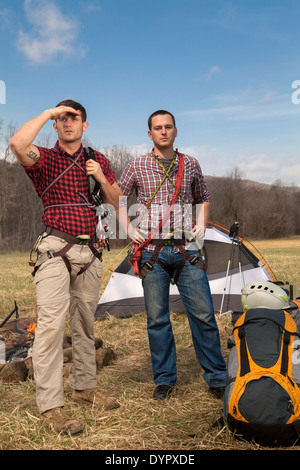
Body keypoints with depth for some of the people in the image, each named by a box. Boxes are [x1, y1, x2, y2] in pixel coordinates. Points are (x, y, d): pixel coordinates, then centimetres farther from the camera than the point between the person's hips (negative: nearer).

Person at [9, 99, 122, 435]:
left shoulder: (98, 160, 13)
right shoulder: (45, 159, -1)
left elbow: (116, 202, 13)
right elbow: (17, 144, -24)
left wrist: (101, 178, -5)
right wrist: (48, 112, -13)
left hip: (89, 250, 5)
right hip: (56, 250, -5)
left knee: (85, 323, 13)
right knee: (51, 323, -12)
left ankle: (85, 387, 28)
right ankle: (50, 406, -6)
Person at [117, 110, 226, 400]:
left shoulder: (190, 165, 9)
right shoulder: (137, 166, 4)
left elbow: (203, 198, 24)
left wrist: (201, 225, 8)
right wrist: (129, 228, 3)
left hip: (186, 250, 1)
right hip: (152, 252, -1)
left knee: (203, 315, 0)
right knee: (157, 318, 4)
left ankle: (216, 378, 15)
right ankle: (164, 379, 19)